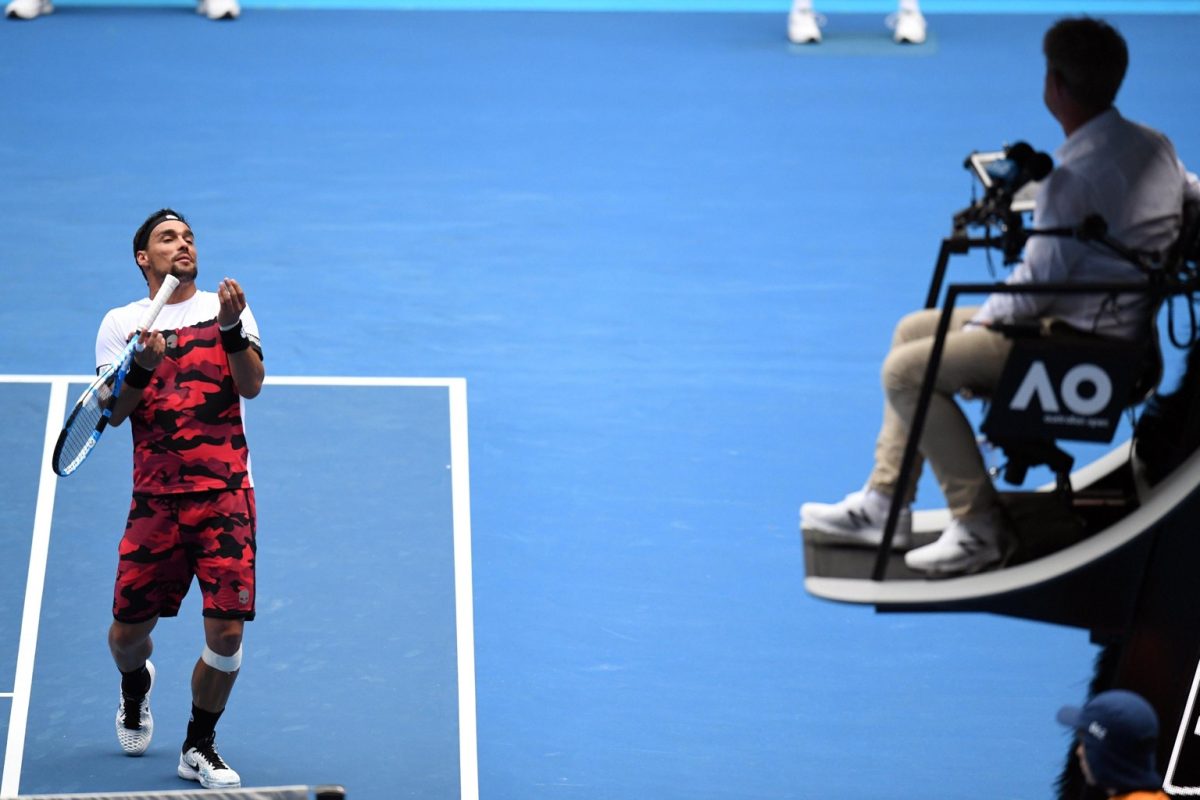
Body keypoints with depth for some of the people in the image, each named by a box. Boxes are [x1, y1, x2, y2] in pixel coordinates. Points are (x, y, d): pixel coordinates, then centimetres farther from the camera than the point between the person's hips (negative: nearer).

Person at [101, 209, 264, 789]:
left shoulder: (227, 309, 9)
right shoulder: (121, 323, 9)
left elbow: (252, 385, -5)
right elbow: (112, 412, 0)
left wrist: (230, 328, -21)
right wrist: (142, 367, -19)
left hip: (224, 495, -1)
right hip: (155, 498, 1)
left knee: (225, 632, -8)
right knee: (127, 631, 3)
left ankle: (199, 749, 12)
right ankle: (135, 688, 40)